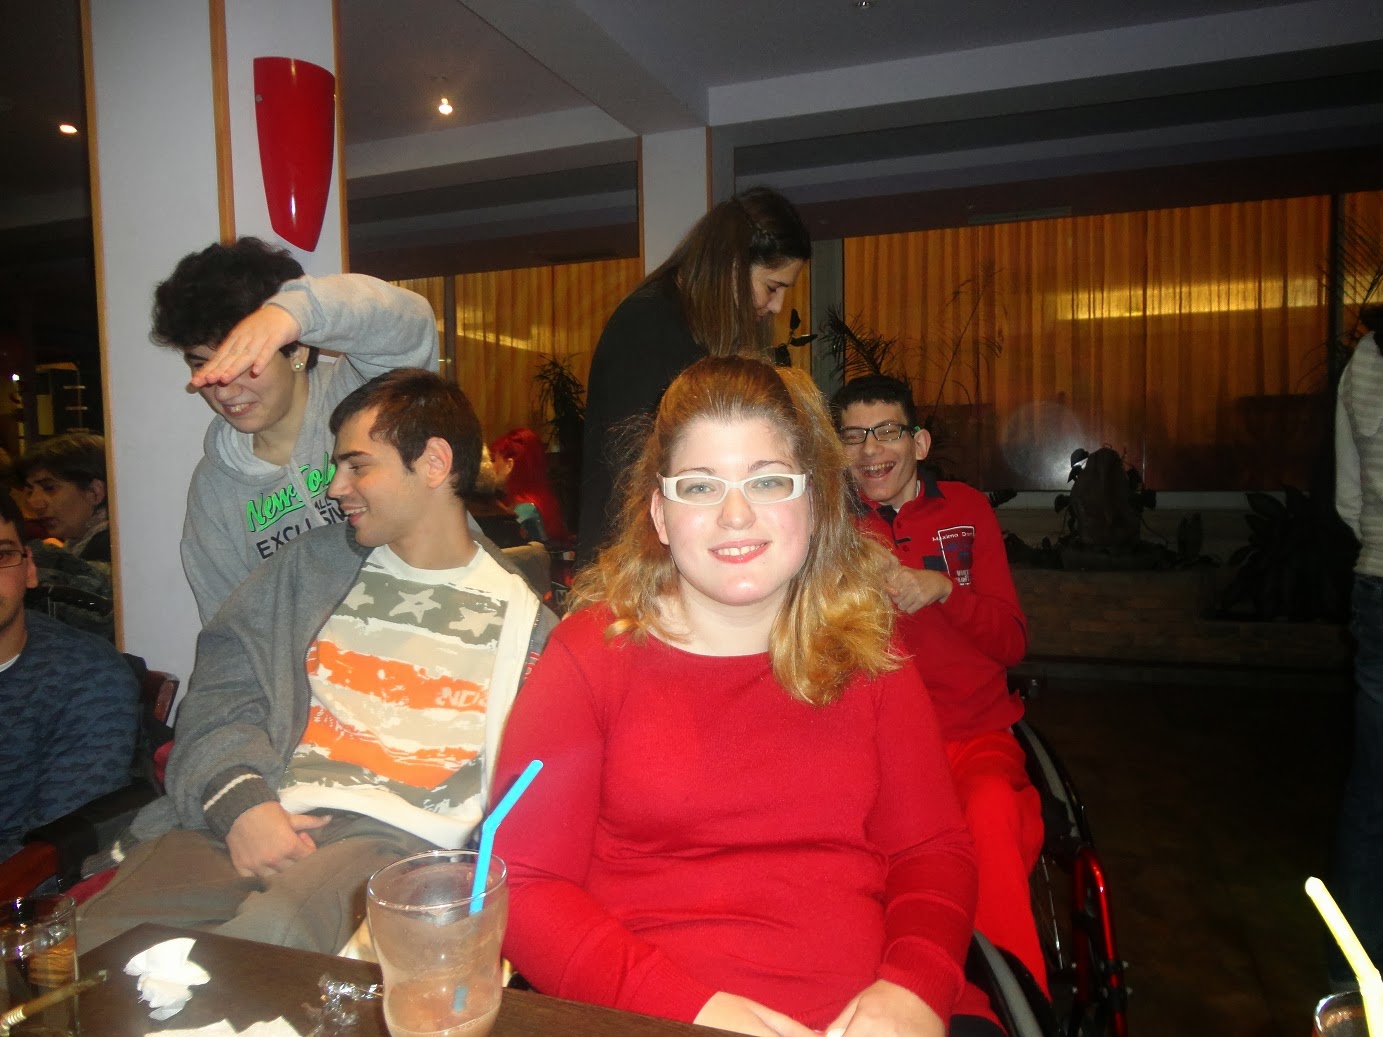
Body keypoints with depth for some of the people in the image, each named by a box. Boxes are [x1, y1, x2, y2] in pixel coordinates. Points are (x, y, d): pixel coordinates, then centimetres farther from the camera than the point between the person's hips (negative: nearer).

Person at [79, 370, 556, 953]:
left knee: (273, 933, -35)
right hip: (262, 815, 4)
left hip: (395, 838, -3)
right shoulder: (311, 565, 19)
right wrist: (241, 800, -8)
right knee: (105, 931, -25)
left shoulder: (522, 616, 8)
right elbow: (222, 696, 11)